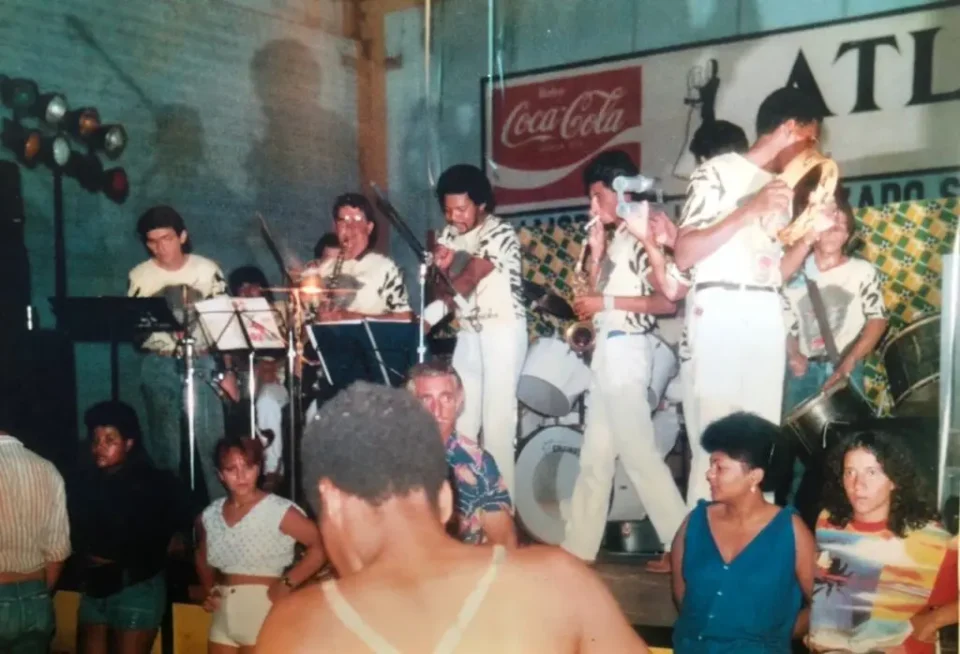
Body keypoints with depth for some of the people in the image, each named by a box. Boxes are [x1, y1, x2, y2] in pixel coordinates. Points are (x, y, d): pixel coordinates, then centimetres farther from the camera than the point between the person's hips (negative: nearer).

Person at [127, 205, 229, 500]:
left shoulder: (207, 270, 0)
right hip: (158, 367, 1)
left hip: (202, 363, -1)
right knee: (165, 445, 7)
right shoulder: (139, 276, 3)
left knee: (211, 442, -3)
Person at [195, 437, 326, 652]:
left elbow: (320, 546, -15)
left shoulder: (279, 511, -13)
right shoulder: (210, 515, 6)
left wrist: (288, 583, -17)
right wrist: (209, 590, 8)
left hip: (263, 613, -6)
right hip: (223, 615, 6)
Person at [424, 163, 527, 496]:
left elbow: (468, 281, -22)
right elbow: (444, 287, 4)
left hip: (502, 330, -6)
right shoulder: (450, 235, 8)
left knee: (497, 417, -9)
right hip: (469, 331, 7)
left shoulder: (500, 235, -14)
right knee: (460, 415, 4)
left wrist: (427, 317, -27)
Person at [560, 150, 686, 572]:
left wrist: (605, 302, -16)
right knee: (595, 454, 11)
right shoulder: (616, 240, 16)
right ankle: (578, 545, 17)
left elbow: (667, 302, -17)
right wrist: (596, 253, 5)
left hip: (625, 352, -10)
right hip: (605, 352, 10)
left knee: (638, 452, -7)